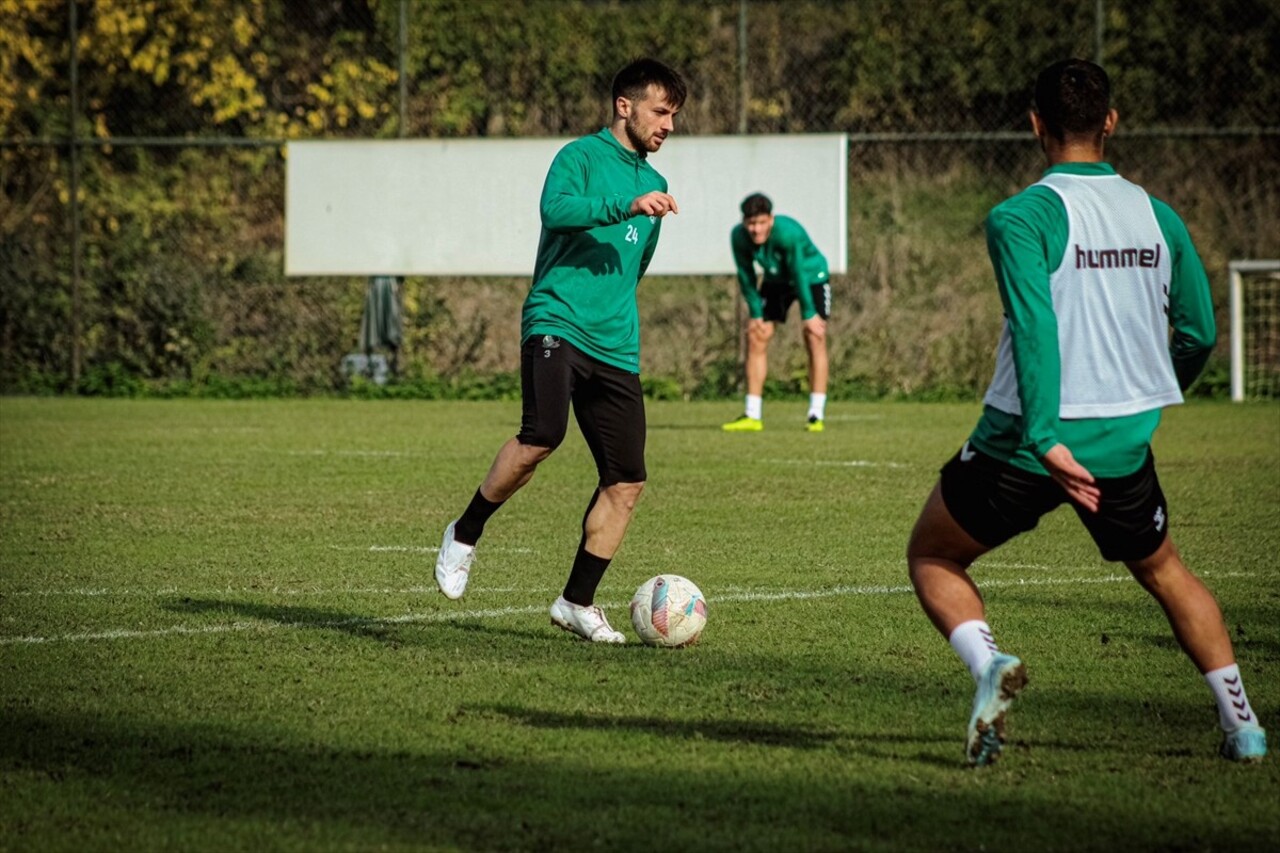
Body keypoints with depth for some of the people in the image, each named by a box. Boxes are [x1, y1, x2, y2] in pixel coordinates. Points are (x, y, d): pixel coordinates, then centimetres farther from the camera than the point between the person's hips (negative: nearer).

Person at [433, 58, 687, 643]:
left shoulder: (651, 184, 24)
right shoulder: (582, 156, 1)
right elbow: (556, 208, -20)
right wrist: (628, 206, -27)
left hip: (615, 348, 7)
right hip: (557, 324, -7)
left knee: (626, 483, -1)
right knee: (542, 436, -28)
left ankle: (578, 602, 11)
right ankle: (464, 536, -6)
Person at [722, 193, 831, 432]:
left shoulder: (788, 233, -37)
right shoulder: (738, 236, -23)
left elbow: (799, 274, -30)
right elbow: (746, 276, -10)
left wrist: (809, 315, -24)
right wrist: (755, 313, -8)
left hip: (811, 276, -5)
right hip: (776, 280, 5)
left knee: (815, 337, -18)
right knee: (756, 337, -5)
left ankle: (816, 415, -16)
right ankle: (753, 416, 0)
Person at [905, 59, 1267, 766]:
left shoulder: (1022, 217, -10)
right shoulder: (1158, 217, 6)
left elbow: (1036, 328, -22)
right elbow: (1199, 335, 12)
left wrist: (1046, 439, -25)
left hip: (1028, 445, -4)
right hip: (1124, 443, 4)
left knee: (932, 555, 16)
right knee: (1163, 571, 28)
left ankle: (989, 664, -11)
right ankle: (1242, 723, 22)